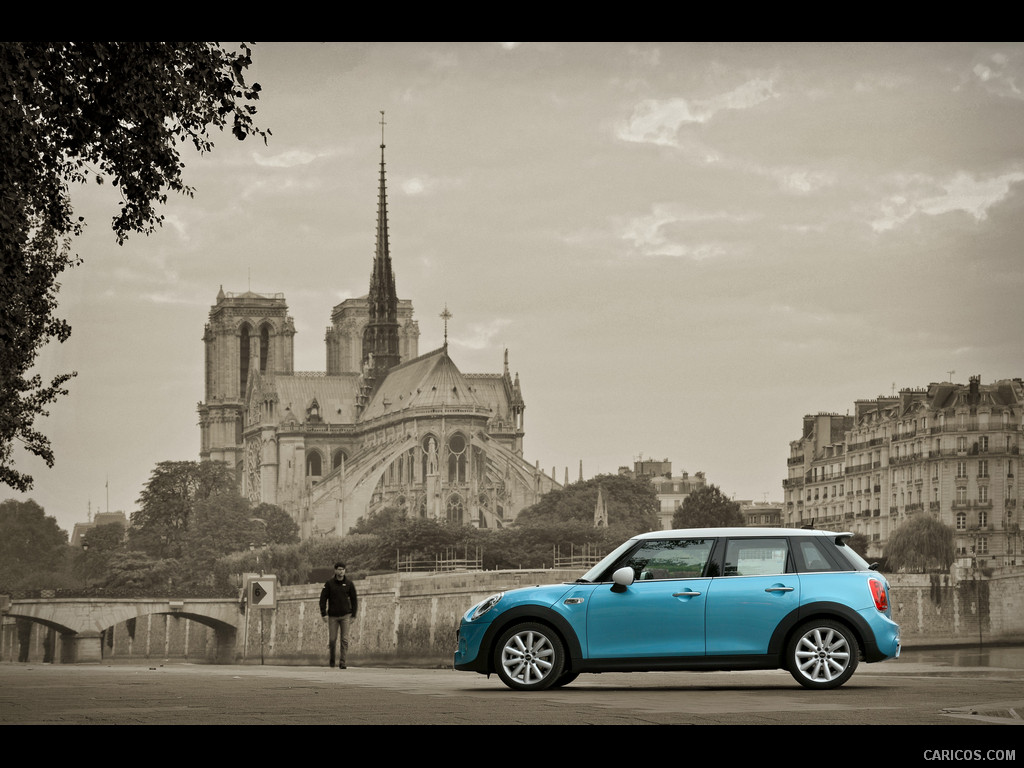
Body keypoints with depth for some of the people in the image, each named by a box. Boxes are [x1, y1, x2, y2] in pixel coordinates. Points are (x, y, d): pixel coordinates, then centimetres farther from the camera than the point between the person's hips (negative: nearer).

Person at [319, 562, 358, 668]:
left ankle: (342, 663, -2)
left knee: (344, 640, -6)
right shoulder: (329, 583, -2)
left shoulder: (349, 584, 1)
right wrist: (324, 614, -7)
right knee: (332, 639, 1)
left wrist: (353, 615, 3)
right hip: (333, 616, 0)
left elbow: (354, 600, 8)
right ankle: (332, 656, 29)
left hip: (345, 615, 0)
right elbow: (323, 599, -1)